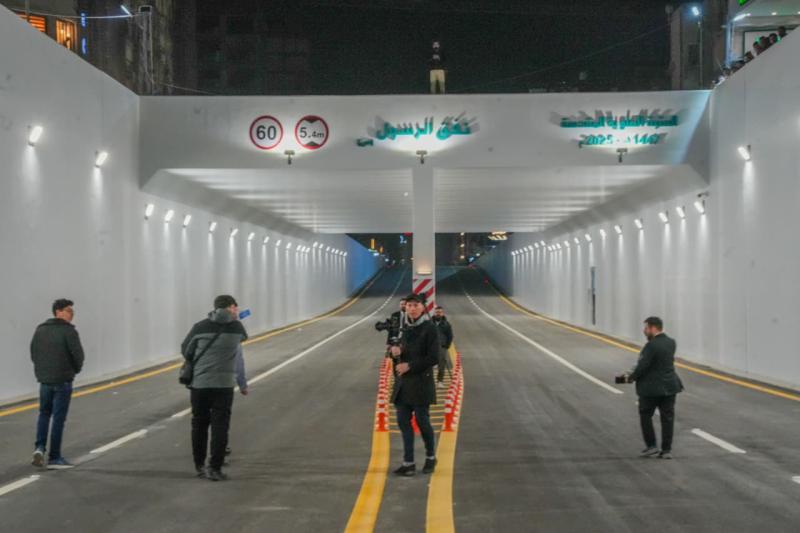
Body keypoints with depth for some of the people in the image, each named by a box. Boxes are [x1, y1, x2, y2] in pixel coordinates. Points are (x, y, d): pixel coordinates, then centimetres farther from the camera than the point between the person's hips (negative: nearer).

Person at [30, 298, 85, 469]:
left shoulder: (40, 330, 8)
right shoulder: (68, 331, -12)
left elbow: (34, 353, 9)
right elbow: (78, 355, -15)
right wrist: (75, 370, 4)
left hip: (44, 380, 5)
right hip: (63, 380, -5)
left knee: (44, 414, 20)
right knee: (58, 418, 1)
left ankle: (39, 447, 2)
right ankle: (54, 458, 5)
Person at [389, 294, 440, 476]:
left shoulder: (429, 328, -9)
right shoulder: (404, 327, 11)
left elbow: (434, 358, -14)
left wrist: (409, 365, -17)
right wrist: (395, 350, -1)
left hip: (421, 382, -6)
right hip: (402, 382, 6)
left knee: (422, 421, 1)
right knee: (403, 422, 4)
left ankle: (430, 458, 22)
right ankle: (408, 463, 10)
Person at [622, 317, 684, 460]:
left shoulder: (652, 345, -20)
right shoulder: (671, 343, 5)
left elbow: (642, 366, -20)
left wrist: (631, 377, -4)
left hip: (652, 388, -7)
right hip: (670, 386, 7)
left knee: (645, 416, 10)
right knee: (667, 418, 8)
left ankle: (651, 445, 11)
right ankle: (667, 450, 11)